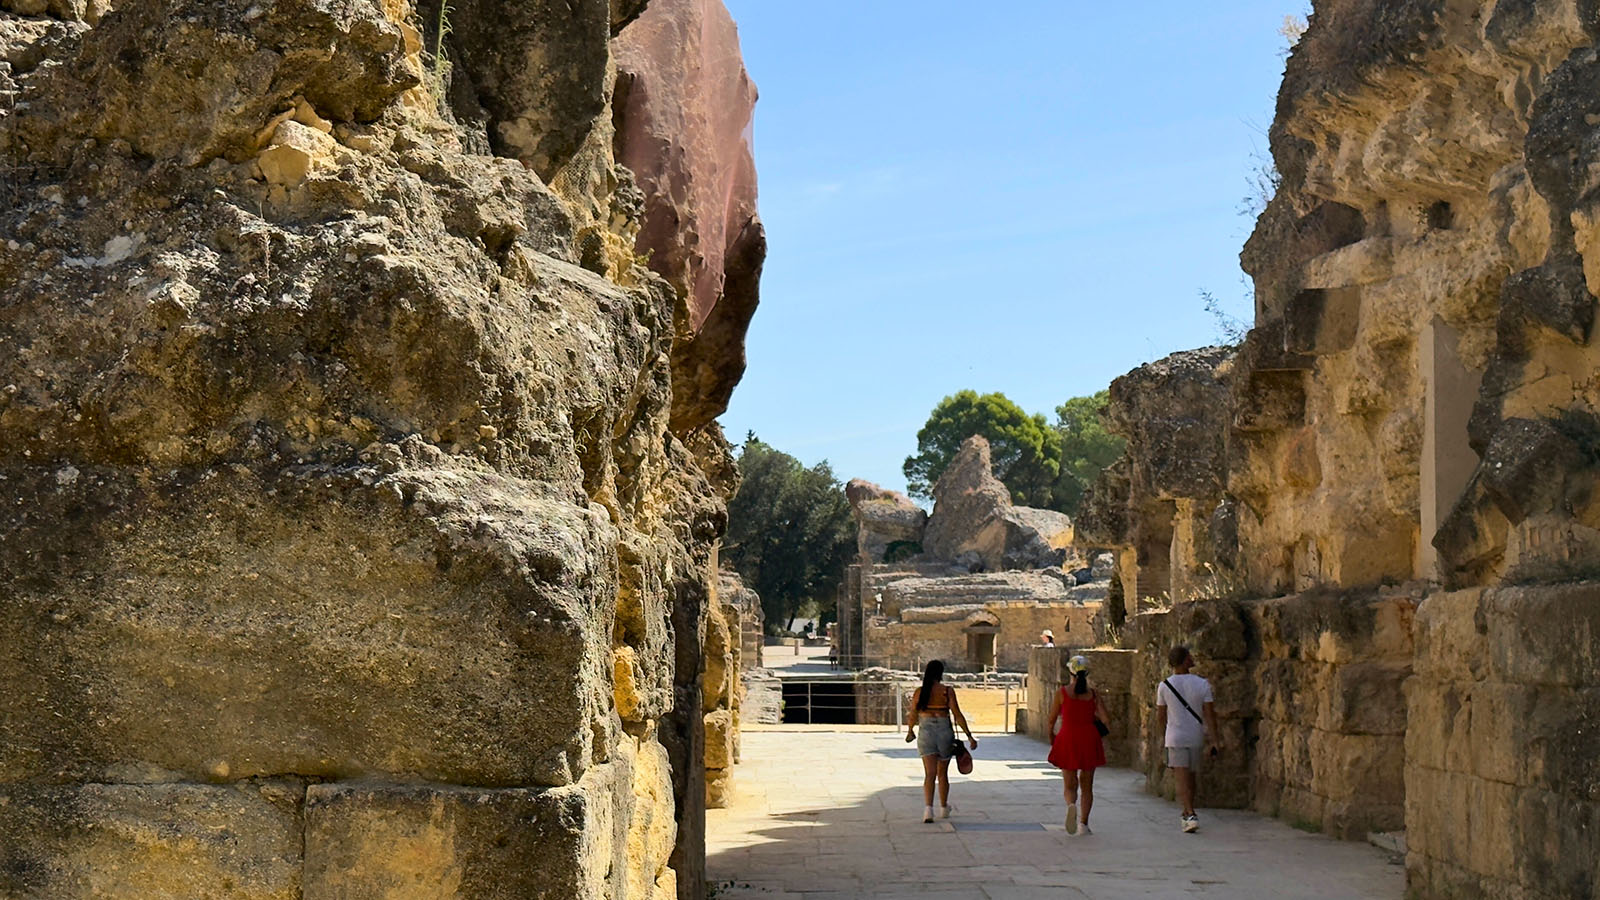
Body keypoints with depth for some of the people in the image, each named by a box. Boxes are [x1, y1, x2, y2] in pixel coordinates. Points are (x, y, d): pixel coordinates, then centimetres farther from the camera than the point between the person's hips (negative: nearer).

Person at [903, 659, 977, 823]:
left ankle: (928, 809, -24)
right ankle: (943, 809, 32)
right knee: (943, 773, 16)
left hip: (926, 732, 0)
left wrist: (910, 731, 27)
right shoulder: (947, 690, -6)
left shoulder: (919, 692, -1)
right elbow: (957, 714, -8)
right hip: (945, 731, 0)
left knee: (930, 773, -5)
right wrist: (969, 736, -5)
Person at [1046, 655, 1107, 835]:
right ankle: (1084, 823, 4)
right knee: (1087, 786, 12)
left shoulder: (1062, 692, -3)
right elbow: (1104, 718, -5)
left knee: (1069, 785, 5)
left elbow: (1051, 720, 2)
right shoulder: (1093, 693, 0)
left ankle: (1072, 805, -27)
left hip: (1068, 740, -1)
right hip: (1089, 739, 1)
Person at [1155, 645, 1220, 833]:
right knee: (1190, 776, 18)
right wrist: (1213, 741, -4)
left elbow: (1160, 717, 4)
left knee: (1182, 778, -4)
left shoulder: (1164, 686, -6)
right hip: (1196, 737, 2)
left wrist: (1164, 730, 24)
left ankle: (1191, 815, -20)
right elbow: (1209, 715, -7)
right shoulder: (1202, 684, -6)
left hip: (1175, 738, -2)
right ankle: (1187, 814, 30)